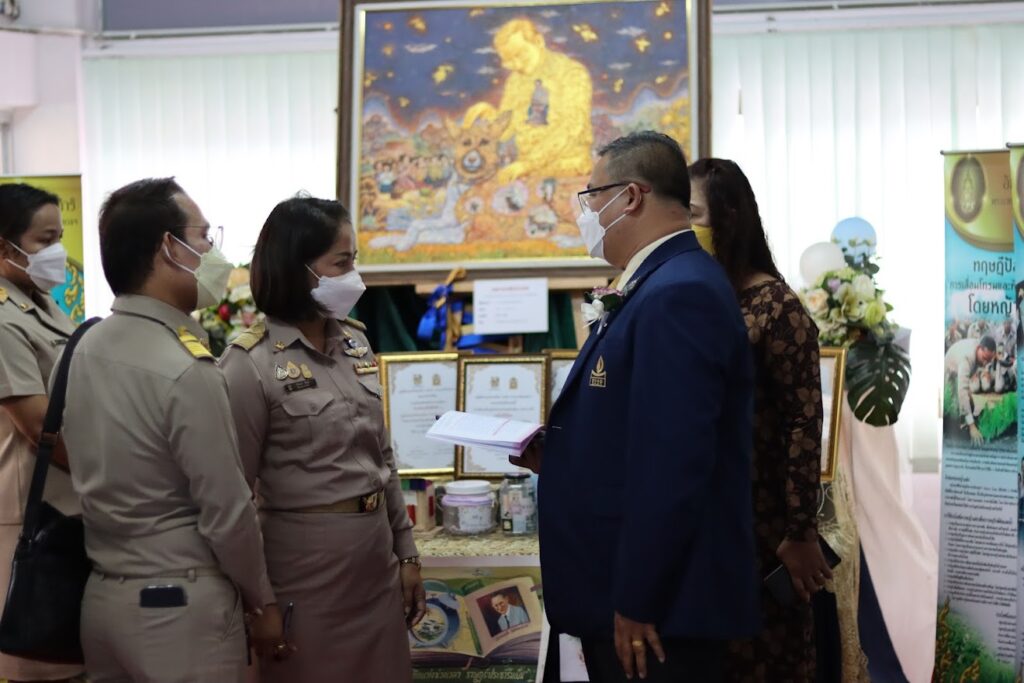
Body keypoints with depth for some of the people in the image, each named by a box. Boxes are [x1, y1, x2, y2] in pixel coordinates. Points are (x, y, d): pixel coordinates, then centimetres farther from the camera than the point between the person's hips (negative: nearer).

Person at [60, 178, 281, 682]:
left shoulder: (88, 348, 2)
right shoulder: (185, 370, -21)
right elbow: (227, 512, -17)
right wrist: (262, 602, -3)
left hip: (102, 596, 8)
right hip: (179, 606, -7)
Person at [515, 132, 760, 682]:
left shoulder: (678, 294, -20)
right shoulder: (664, 284, 13)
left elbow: (673, 464, -26)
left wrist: (636, 604, -23)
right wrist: (556, 457, 5)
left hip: (659, 606, -10)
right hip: (626, 594, 10)